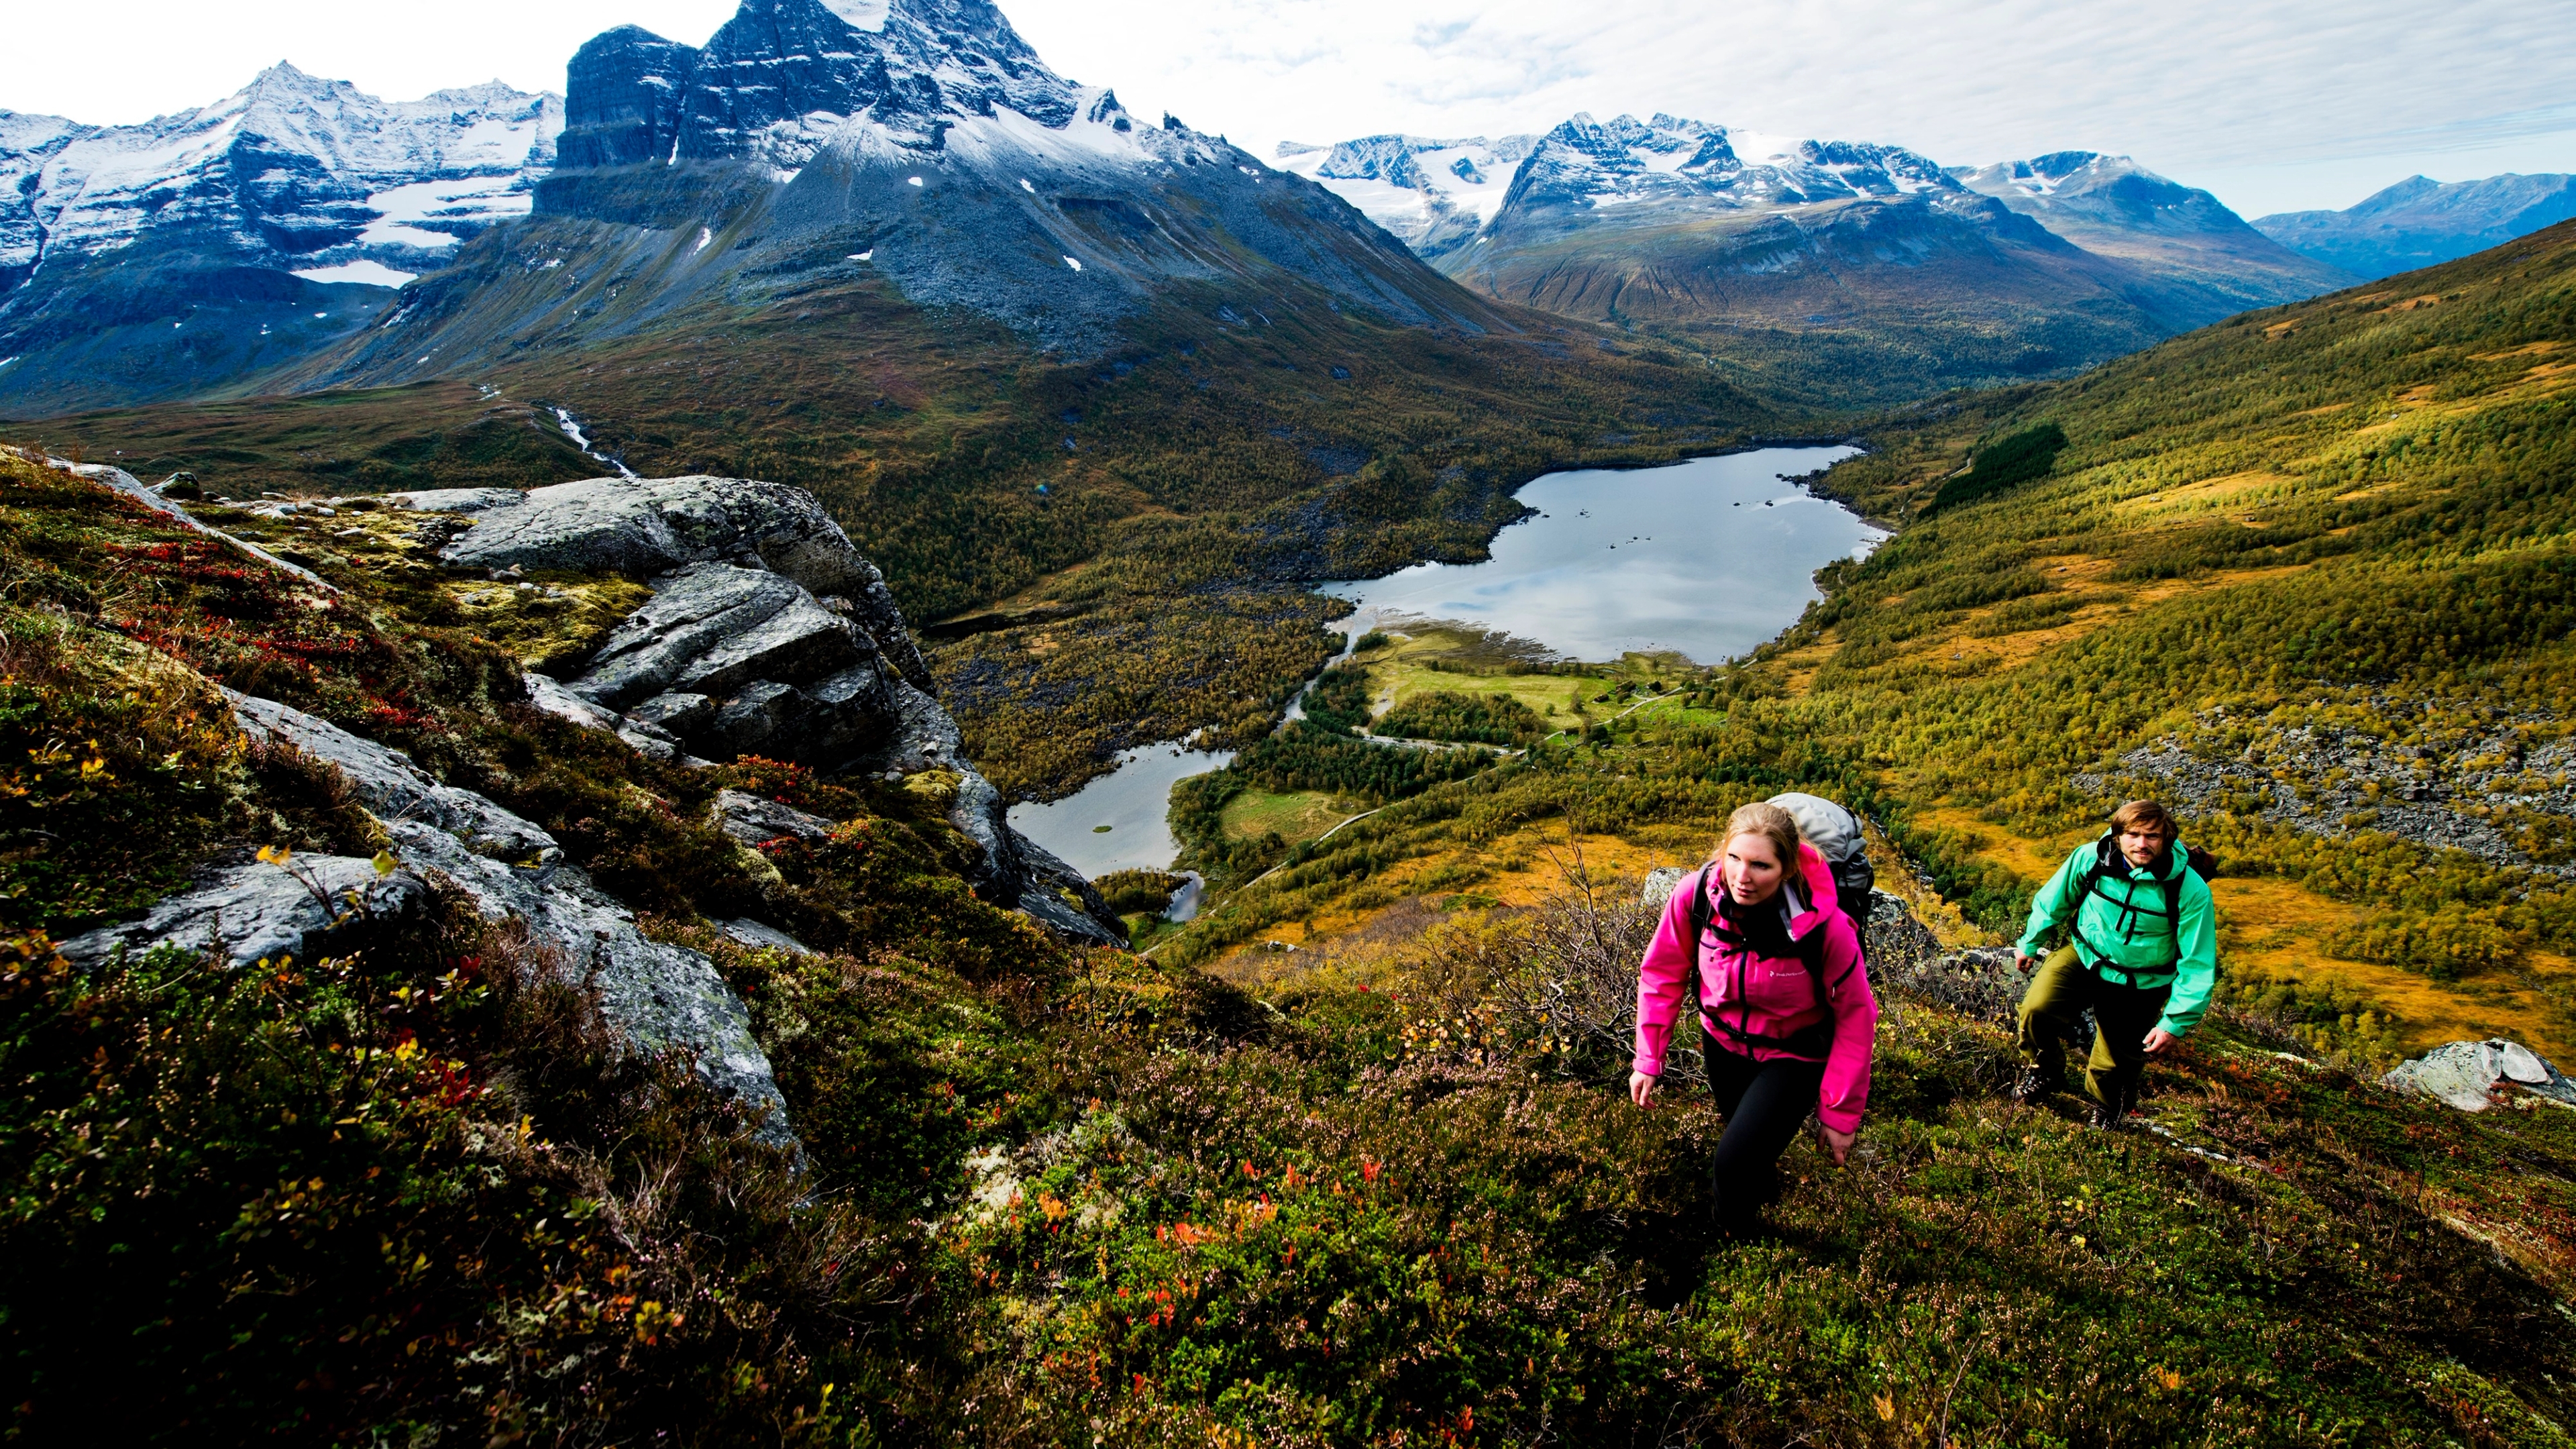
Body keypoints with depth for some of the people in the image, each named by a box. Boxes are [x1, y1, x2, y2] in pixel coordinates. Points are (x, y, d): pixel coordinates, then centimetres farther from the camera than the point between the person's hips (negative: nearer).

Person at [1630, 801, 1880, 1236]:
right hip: (1723, 1041, 3)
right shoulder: (1695, 895, -27)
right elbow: (1662, 973, -10)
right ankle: (1765, 1182, 64)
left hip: (1794, 1056, -3)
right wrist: (1649, 1060, -10)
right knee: (1747, 1143, 27)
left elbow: (1855, 1015, -19)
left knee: (1734, 1167, -16)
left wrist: (1840, 1114, -13)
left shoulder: (1825, 926, -33)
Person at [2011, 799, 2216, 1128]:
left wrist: (2176, 1023, -18)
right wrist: (2029, 943, 13)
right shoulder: (2090, 858, -19)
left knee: (2115, 1067, 9)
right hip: (2084, 955, 1)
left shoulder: (2190, 890, -23)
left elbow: (2198, 964, -16)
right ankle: (2044, 1072, 9)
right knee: (2036, 1009, -23)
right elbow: (2053, 900, 1)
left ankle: (2106, 1105, 47)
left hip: (2139, 984, -1)